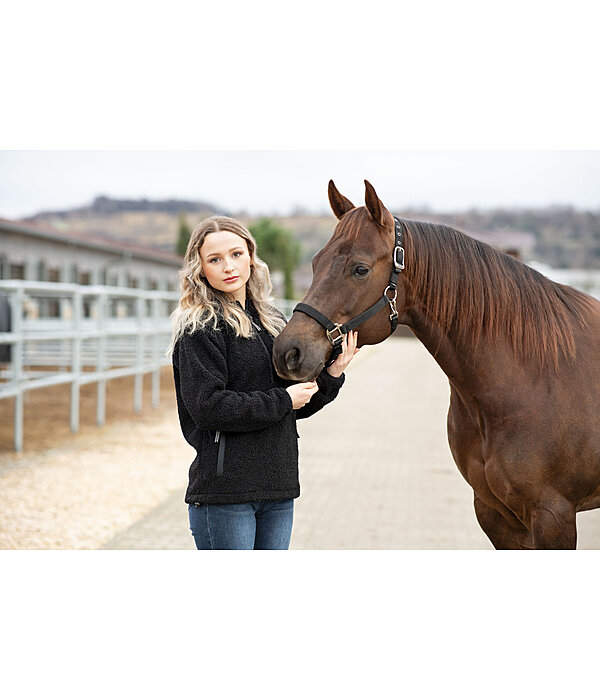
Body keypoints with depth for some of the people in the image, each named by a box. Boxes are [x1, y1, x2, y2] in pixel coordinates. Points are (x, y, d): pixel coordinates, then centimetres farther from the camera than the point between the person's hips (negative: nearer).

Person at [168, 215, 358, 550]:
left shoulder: (274, 321, 14)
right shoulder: (201, 328, -8)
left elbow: (299, 406, 18)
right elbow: (206, 406, -19)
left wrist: (331, 375, 0)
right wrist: (281, 401, -14)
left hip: (279, 486, 7)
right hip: (224, 487, -7)